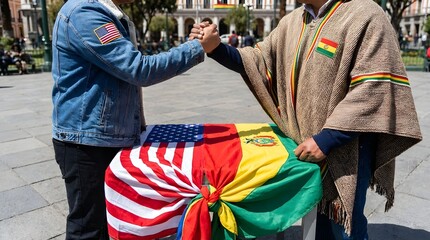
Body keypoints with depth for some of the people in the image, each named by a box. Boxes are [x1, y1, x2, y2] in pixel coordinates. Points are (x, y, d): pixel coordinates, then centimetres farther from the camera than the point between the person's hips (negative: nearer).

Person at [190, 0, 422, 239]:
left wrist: (326, 139, -22)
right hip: (304, 141, 5)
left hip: (345, 148, -5)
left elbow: (374, 89, -20)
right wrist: (216, 48, -5)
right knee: (324, 213, 22)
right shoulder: (292, 21, 7)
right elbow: (261, 60, 9)